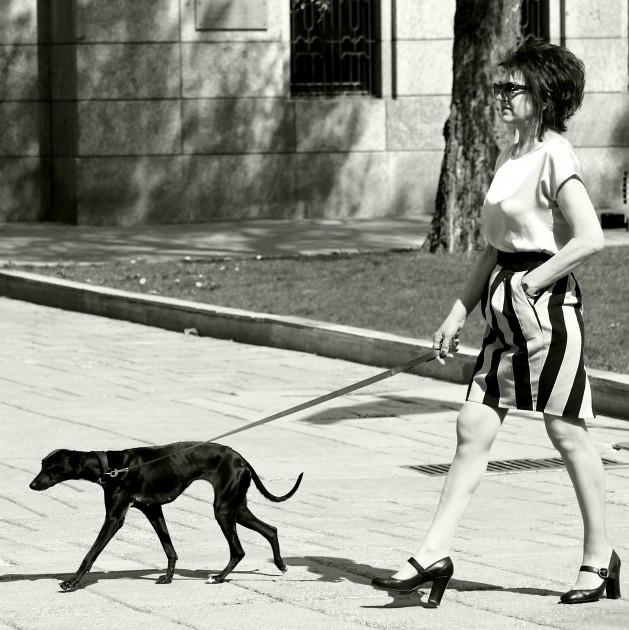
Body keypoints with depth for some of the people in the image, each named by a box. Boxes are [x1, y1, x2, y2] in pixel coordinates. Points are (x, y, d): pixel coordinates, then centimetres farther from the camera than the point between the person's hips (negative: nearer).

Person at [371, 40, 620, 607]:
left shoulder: (555, 156, -13)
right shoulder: (510, 158, 13)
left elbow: (590, 238, -23)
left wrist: (533, 282, -17)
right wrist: (459, 312, 14)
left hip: (546, 303, -9)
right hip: (504, 305, 9)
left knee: (567, 434, 1)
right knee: (473, 428, 4)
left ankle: (599, 559, 13)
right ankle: (433, 557, 2)